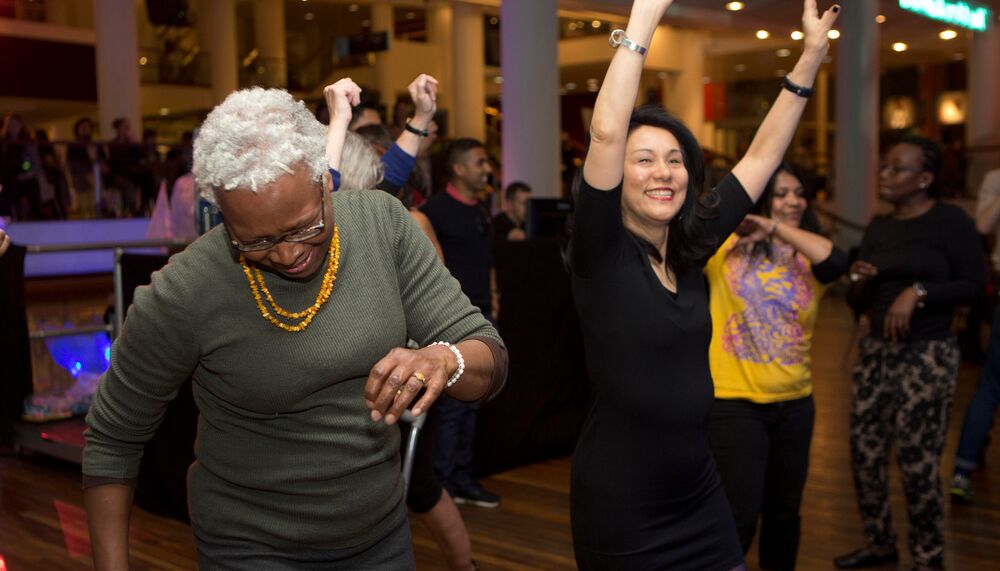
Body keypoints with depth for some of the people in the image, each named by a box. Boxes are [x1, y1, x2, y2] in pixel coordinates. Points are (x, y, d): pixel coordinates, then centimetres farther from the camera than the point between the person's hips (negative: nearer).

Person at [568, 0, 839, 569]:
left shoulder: (692, 247, 4)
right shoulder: (601, 254, -13)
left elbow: (763, 155, 9)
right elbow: (606, 132, -26)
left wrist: (812, 54, 7)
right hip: (621, 504, -6)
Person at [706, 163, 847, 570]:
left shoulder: (807, 257, 3)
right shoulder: (726, 244, -3)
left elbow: (836, 262, -19)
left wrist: (776, 228, -17)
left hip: (794, 403, 4)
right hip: (733, 402, -4)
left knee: (784, 510, 18)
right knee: (740, 516, -3)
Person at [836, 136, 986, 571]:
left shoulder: (950, 221, -7)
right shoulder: (878, 227, 10)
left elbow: (973, 284, -11)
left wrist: (917, 292, -21)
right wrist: (858, 283, -7)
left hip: (928, 355, -6)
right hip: (875, 351, 6)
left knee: (917, 460, -2)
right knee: (865, 452, 7)